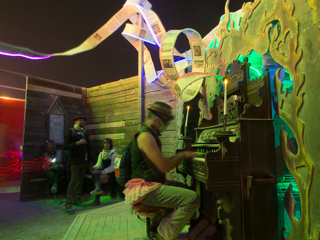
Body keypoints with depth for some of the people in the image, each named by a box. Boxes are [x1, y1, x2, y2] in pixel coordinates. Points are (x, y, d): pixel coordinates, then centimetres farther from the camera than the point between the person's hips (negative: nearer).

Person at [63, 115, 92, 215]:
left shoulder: (85, 133, 16)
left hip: (84, 161, 6)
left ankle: (77, 200, 21)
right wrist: (77, 143, -22)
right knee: (74, 180, -11)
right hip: (75, 161, -6)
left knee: (81, 180, 10)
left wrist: (89, 161, 19)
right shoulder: (70, 132, -3)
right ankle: (68, 204, -6)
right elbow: (65, 146, -11)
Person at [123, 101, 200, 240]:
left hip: (150, 183, 11)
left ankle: (157, 223, 25)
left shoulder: (150, 134, 17)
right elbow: (164, 166, -22)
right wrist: (183, 155, -7)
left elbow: (159, 162, 21)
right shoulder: (145, 136, -17)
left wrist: (180, 156, 13)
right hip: (144, 188, -11)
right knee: (193, 198, -21)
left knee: (184, 188, 27)